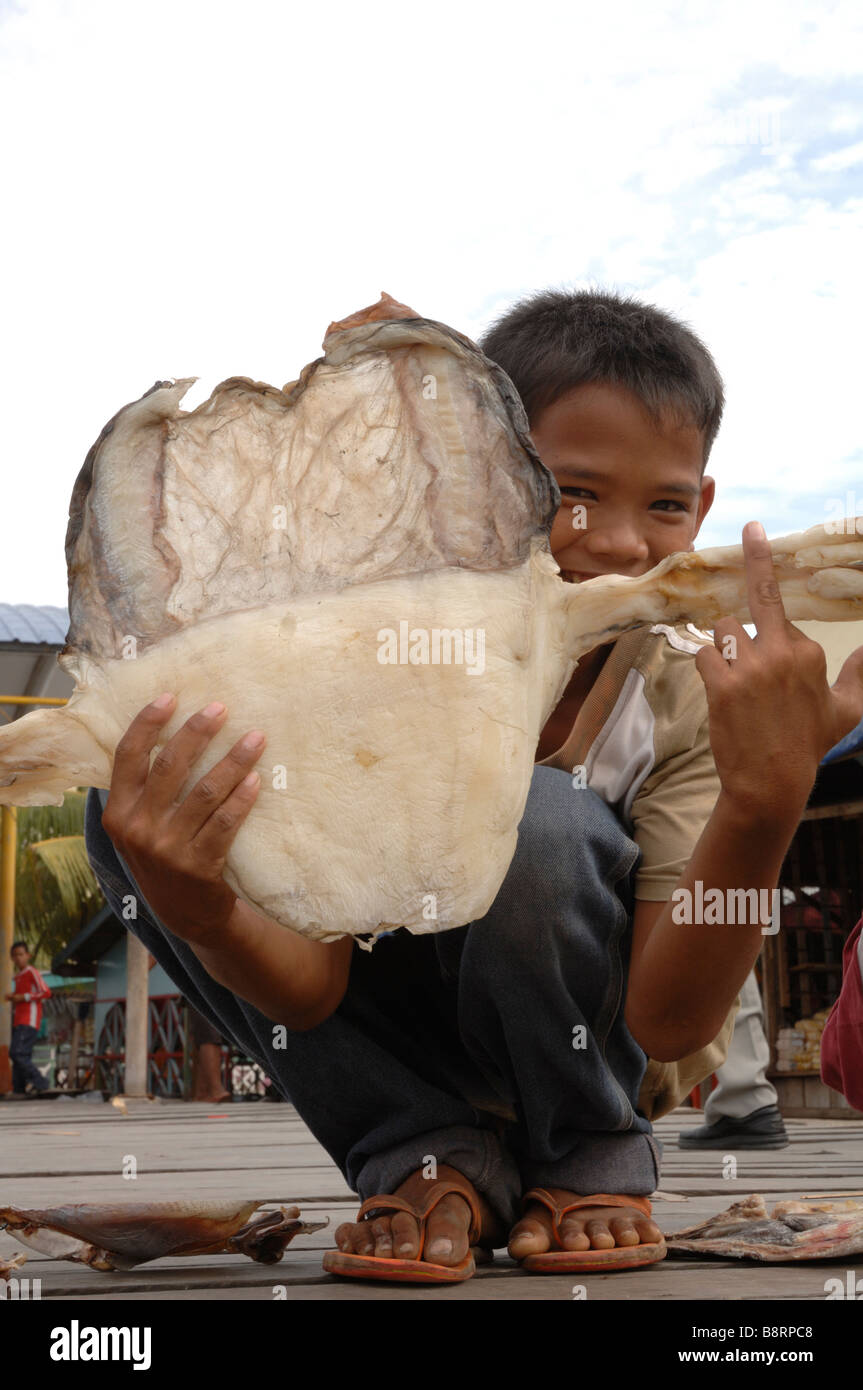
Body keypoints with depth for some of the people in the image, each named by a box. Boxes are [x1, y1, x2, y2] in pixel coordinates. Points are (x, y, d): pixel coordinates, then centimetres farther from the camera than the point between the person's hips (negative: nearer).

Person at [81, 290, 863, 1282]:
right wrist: (201, 913, -47)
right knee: (139, 807, -20)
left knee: (535, 820, -35)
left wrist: (764, 804, -46)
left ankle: (593, 1160, -4)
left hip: (595, 1047, -1)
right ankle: (436, 1156, -8)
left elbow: (671, 1025, -29)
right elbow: (311, 989, -23)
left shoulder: (700, 689, -22)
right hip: (412, 1047, 2)